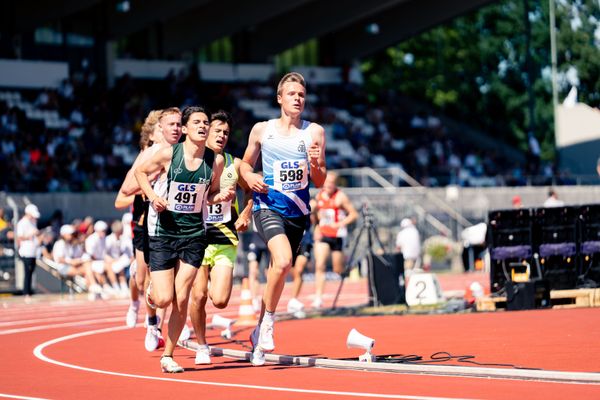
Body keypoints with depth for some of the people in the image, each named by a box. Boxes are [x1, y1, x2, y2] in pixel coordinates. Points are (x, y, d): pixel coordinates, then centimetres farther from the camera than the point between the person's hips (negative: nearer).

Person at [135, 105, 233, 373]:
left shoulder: (216, 160, -2)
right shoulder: (168, 154, -11)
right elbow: (140, 172, 5)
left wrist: (222, 197, -9)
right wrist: (152, 196, -11)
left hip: (194, 233, 2)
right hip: (163, 232, -2)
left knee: (181, 299, -3)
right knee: (164, 299, -7)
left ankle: (168, 356, 13)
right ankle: (152, 290, 33)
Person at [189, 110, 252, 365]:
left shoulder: (234, 164, 7)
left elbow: (250, 191, 21)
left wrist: (246, 214, 6)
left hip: (225, 238, 1)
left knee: (220, 300, -9)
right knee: (199, 296, -5)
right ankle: (202, 347, 16)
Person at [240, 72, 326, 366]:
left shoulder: (314, 132, 3)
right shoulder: (262, 130, 3)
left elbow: (320, 182, 4)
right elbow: (246, 163, 17)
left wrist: (315, 164, -17)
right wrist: (249, 177, -5)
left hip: (298, 211, 3)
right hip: (268, 206, -3)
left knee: (279, 271, 10)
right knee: (283, 260, -27)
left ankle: (259, 332, 29)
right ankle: (268, 322, -11)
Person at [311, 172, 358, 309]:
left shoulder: (340, 197, -7)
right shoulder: (319, 196, 9)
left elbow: (354, 214, -8)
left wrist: (340, 224, -19)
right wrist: (317, 229, 12)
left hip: (337, 235, -4)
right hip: (323, 235, 4)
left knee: (338, 269, 3)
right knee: (319, 265, -11)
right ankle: (318, 298, -14)